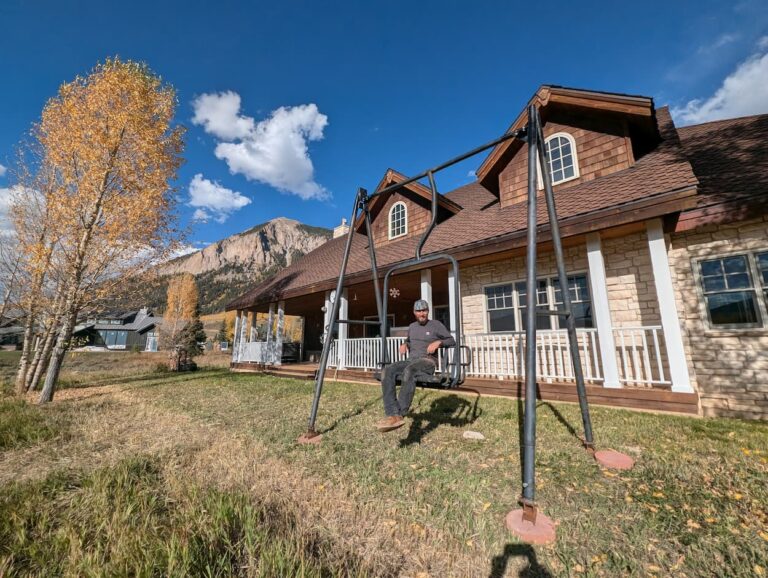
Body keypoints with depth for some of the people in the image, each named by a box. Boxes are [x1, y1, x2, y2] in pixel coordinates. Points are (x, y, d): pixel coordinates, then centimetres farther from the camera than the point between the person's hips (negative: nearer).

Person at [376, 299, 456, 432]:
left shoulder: (436, 324, 5)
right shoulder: (412, 326, 21)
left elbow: (452, 341, 5)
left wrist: (438, 342, -13)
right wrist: (404, 344, 15)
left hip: (428, 361, -5)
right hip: (410, 361, 5)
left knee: (408, 371, -41)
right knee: (387, 371, -27)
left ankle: (400, 414, -38)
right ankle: (393, 415, -37)